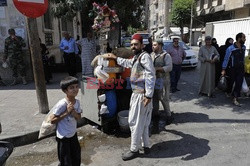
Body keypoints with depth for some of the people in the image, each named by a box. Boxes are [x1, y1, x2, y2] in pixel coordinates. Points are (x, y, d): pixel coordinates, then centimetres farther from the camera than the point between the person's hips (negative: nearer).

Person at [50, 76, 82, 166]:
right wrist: (66, 112, -28)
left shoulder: (77, 102, -7)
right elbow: (52, 121, -20)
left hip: (73, 134, 6)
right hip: (63, 137, -6)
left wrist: (74, 113, -19)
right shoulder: (61, 104, -26)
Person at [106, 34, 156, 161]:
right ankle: (146, 146, 31)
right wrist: (115, 58, 41)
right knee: (143, 122, 17)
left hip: (141, 95, -10)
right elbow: (128, 63, 40)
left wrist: (149, 95, -27)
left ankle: (134, 150, 16)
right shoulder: (136, 58, 16)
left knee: (135, 122, 1)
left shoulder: (145, 56, -14)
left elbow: (151, 76, -22)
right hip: (136, 94, 10)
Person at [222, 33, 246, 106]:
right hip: (232, 69, -4)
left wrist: (243, 66, 19)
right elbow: (226, 59, -10)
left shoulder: (244, 47, 6)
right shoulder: (231, 48, -12)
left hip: (241, 69, 4)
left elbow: (243, 57, 17)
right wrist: (223, 70, -11)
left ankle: (235, 99, 0)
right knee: (231, 83, 10)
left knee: (239, 84, -4)